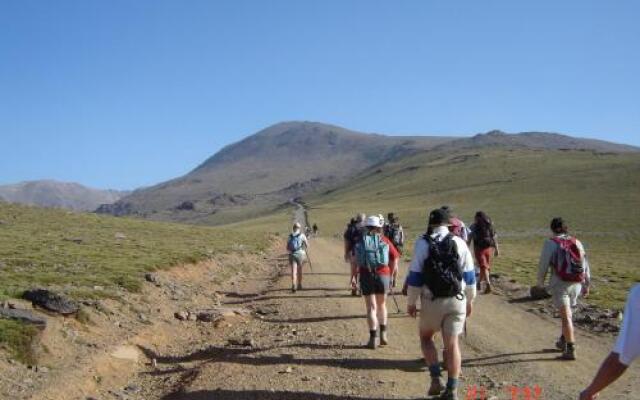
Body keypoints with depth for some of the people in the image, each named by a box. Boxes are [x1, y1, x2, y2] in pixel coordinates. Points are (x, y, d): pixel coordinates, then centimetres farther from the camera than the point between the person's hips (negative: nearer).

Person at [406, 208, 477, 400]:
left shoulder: (423, 243, -5)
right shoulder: (459, 243, 2)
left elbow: (414, 276, -6)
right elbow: (469, 276, 5)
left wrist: (411, 302, 3)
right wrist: (469, 300, 17)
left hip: (432, 300, -2)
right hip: (457, 300, 2)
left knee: (426, 337, 18)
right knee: (452, 343, 8)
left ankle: (436, 379, 5)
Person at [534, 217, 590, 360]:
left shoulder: (550, 243, -6)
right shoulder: (577, 242, 8)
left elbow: (543, 264, -5)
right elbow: (585, 264, 8)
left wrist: (540, 282, 9)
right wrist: (586, 284, 15)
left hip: (559, 284, -5)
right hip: (576, 284, 5)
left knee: (566, 316, -5)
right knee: (566, 312, 24)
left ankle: (570, 350, -9)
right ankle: (563, 341, 33)